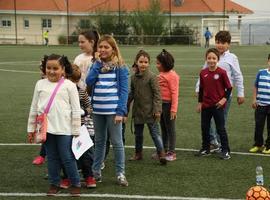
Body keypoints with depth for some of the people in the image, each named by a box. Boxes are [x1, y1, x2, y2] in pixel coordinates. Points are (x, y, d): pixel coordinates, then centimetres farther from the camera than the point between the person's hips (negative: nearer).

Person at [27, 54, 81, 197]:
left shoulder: (69, 85, -4)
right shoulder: (40, 84, 6)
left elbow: (76, 110, -3)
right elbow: (34, 108, 11)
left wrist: (76, 131, -4)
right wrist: (31, 129, 11)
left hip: (64, 129, -3)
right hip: (46, 128, 3)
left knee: (67, 158, 2)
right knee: (52, 157, 12)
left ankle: (75, 184, 17)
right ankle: (54, 184, 25)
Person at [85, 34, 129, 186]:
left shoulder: (120, 66, -4)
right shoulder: (96, 64, 9)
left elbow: (124, 90, -7)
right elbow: (89, 82, -7)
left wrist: (121, 111, -15)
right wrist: (97, 63, -8)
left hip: (113, 110, -4)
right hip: (97, 110, 4)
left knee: (117, 142, 2)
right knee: (99, 141, 14)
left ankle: (120, 173, 11)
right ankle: (96, 171, 23)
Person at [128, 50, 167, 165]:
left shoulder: (152, 76, -12)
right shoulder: (134, 77, 6)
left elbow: (157, 94, -13)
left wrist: (157, 109, -17)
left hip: (149, 111, -6)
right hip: (138, 110, 6)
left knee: (154, 132, -5)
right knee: (138, 133, 16)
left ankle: (161, 153, -2)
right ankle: (138, 153, 29)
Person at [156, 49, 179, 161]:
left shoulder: (172, 75, -14)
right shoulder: (161, 74, 11)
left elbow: (174, 93, -18)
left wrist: (173, 109, -21)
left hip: (168, 105, -8)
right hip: (160, 104, 8)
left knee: (170, 129, 1)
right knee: (163, 129, 16)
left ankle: (172, 152, 8)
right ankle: (164, 150, 27)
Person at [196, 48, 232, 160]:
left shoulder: (221, 72, -11)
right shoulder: (203, 73, 2)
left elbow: (229, 88, -4)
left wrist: (224, 99, -13)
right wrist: (200, 103, 11)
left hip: (218, 105, -4)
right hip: (206, 105, 5)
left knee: (220, 128, 1)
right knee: (204, 128, 13)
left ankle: (225, 151, 10)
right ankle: (205, 149, 27)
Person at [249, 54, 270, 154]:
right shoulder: (261, 73, 3)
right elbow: (255, 87, 11)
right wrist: (254, 99, 5)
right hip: (260, 104, 2)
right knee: (258, 126, 7)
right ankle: (258, 145, 21)